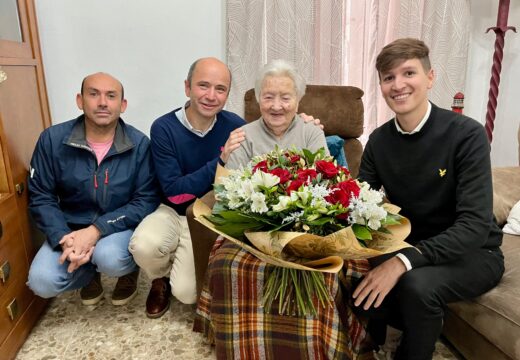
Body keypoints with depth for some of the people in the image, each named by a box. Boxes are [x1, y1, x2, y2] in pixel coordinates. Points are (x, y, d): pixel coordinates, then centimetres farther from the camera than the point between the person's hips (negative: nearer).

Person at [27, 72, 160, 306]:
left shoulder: (139, 144, -13)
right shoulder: (52, 139, -8)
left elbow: (147, 199, -14)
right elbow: (40, 197, -4)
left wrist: (96, 230, -24)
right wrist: (64, 239, -21)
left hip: (119, 227, -2)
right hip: (70, 229, 2)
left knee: (109, 258, -33)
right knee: (42, 282, -20)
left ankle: (130, 269, 7)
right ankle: (90, 273, 15)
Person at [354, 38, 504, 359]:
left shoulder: (467, 134, -20)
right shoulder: (378, 140, -4)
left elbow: (475, 225, -27)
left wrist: (403, 261, -39)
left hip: (473, 252, -4)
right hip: (410, 247, 4)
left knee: (417, 283, -33)